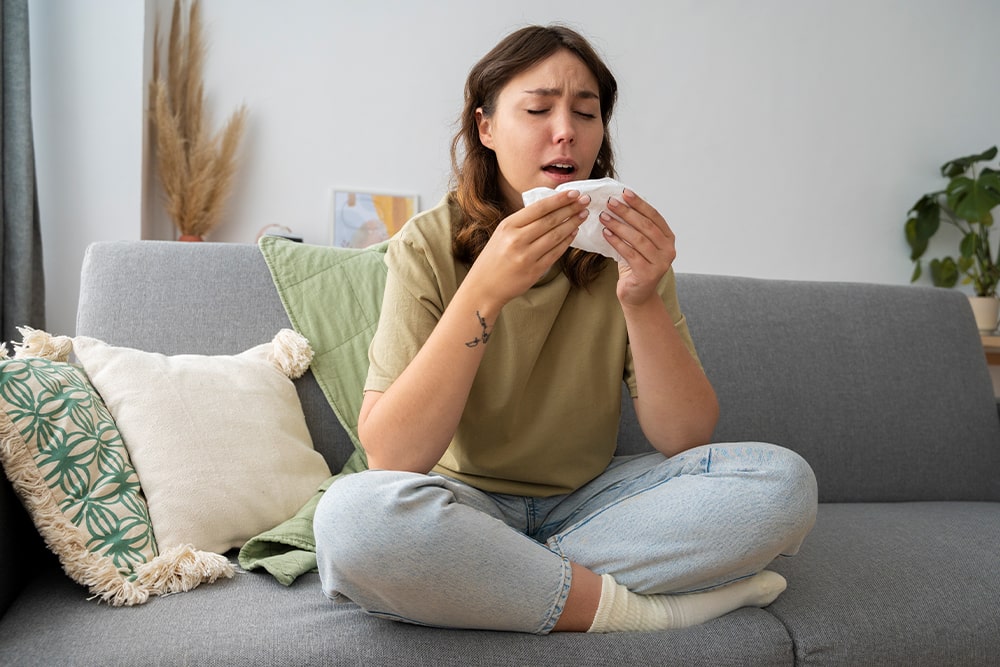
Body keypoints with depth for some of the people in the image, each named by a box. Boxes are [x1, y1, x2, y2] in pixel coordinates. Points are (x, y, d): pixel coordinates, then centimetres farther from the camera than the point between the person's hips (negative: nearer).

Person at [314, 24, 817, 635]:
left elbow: (686, 440, -9)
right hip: (467, 504, -2)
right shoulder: (430, 246, -11)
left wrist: (643, 301, -25)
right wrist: (483, 292, -31)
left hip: (587, 501, 3)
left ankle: (510, 579, -17)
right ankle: (641, 607, -19)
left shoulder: (622, 243, -4)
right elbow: (390, 458, -22)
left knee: (784, 480, -17)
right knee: (349, 516, -35)